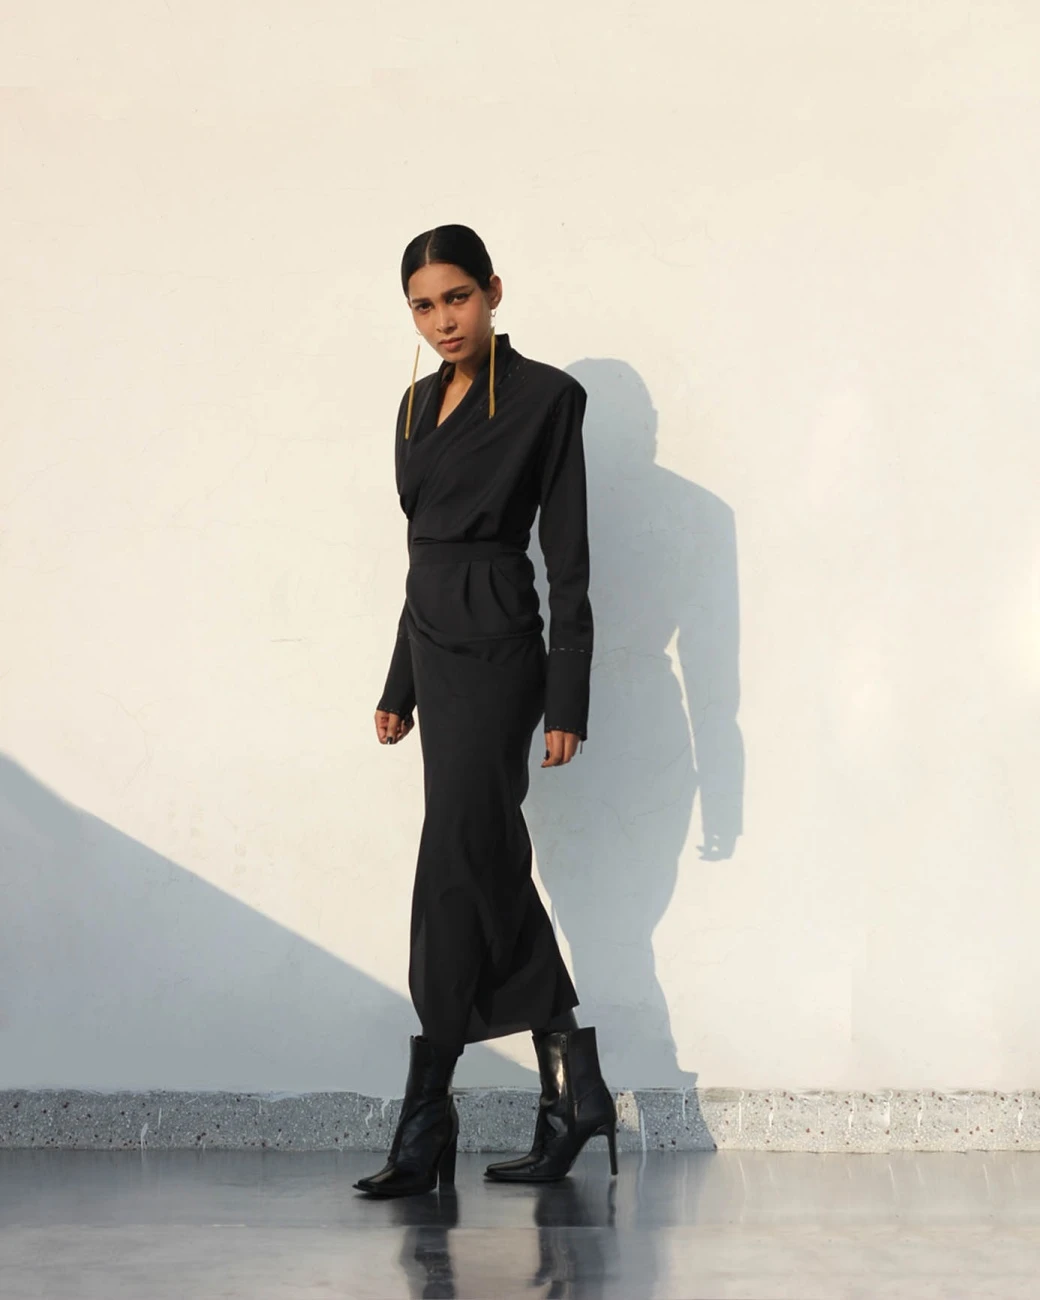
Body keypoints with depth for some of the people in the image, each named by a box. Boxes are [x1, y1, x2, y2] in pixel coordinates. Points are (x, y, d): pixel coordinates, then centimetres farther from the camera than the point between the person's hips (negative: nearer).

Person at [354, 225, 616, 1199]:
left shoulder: (545, 397, -7)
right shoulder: (419, 403, 14)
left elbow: (567, 559, -9)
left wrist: (567, 699, -13)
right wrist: (400, 684, 19)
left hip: (497, 651, -8)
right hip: (434, 644, 8)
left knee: (456, 871, -10)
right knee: (490, 866, 8)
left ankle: (426, 1119, -5)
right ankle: (572, 1091, 15)